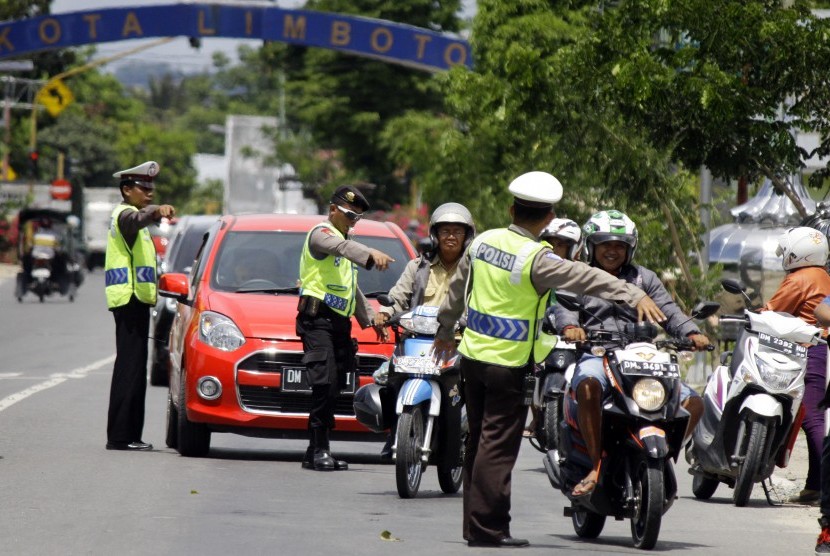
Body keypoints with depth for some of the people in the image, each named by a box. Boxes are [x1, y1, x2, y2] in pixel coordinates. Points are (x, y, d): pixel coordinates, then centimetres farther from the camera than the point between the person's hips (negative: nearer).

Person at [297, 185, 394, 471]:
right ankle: (318, 450, -19)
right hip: (318, 319, -9)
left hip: (340, 323, 9)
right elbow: (342, 247, -28)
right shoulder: (321, 234, -3)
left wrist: (370, 318, 31)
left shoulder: (342, 240, 26)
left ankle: (316, 452, 7)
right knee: (324, 384, -18)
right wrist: (372, 254, -45)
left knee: (333, 388, 5)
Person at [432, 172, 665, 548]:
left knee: (478, 441, 15)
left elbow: (458, 288, 17)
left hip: (472, 354, 7)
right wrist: (634, 296, -36)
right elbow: (586, 278, -30)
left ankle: (474, 524, 20)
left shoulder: (483, 242, 3)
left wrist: (445, 330, 33)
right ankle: (488, 527, -4)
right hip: (508, 363, -7)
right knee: (499, 445, -4)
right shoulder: (536, 259, -19)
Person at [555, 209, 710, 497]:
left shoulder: (644, 278, 23)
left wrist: (691, 333, -11)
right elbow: (564, 307, -3)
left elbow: (669, 311, 10)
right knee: (588, 387, -41)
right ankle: (597, 466, -33)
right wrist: (569, 326, -27)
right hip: (595, 355, -3)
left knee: (693, 403, -15)